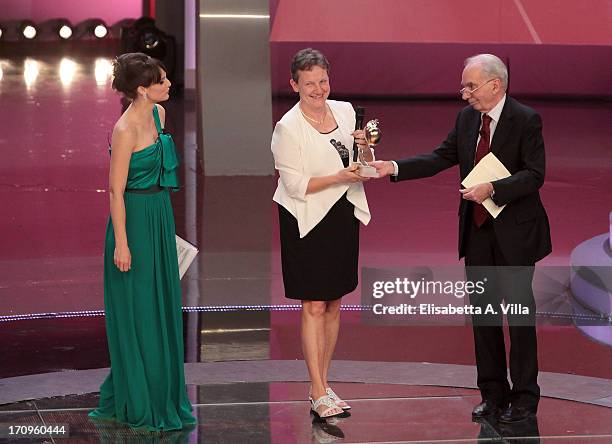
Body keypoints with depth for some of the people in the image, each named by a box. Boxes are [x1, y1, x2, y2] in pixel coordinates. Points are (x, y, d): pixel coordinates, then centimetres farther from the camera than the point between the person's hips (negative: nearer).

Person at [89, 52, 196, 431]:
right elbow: (116, 190, -18)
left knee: (163, 307, 14)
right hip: (135, 219, -8)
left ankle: (162, 394, 25)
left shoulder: (158, 113, 6)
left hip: (161, 216, 9)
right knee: (137, 313, 1)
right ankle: (139, 404, 12)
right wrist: (121, 243, -18)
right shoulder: (126, 130, -19)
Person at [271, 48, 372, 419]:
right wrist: (339, 177, -21)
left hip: (344, 217, 6)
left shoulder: (345, 111, 5)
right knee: (314, 306, -5)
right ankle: (319, 393, -1)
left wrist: (365, 148, -9)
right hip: (307, 222, -6)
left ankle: (322, 385, 19)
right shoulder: (288, 128, -11)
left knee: (334, 303, 10)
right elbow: (296, 185, -13)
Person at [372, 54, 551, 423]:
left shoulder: (526, 120, -13)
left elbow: (535, 175, -17)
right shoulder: (467, 118, 5)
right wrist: (395, 168, -6)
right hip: (477, 230, 6)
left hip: (515, 231, -6)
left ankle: (525, 396, 11)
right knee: (483, 311, 11)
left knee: (519, 311, 1)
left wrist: (493, 189, -27)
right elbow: (441, 158, 5)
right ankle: (493, 393, 21)